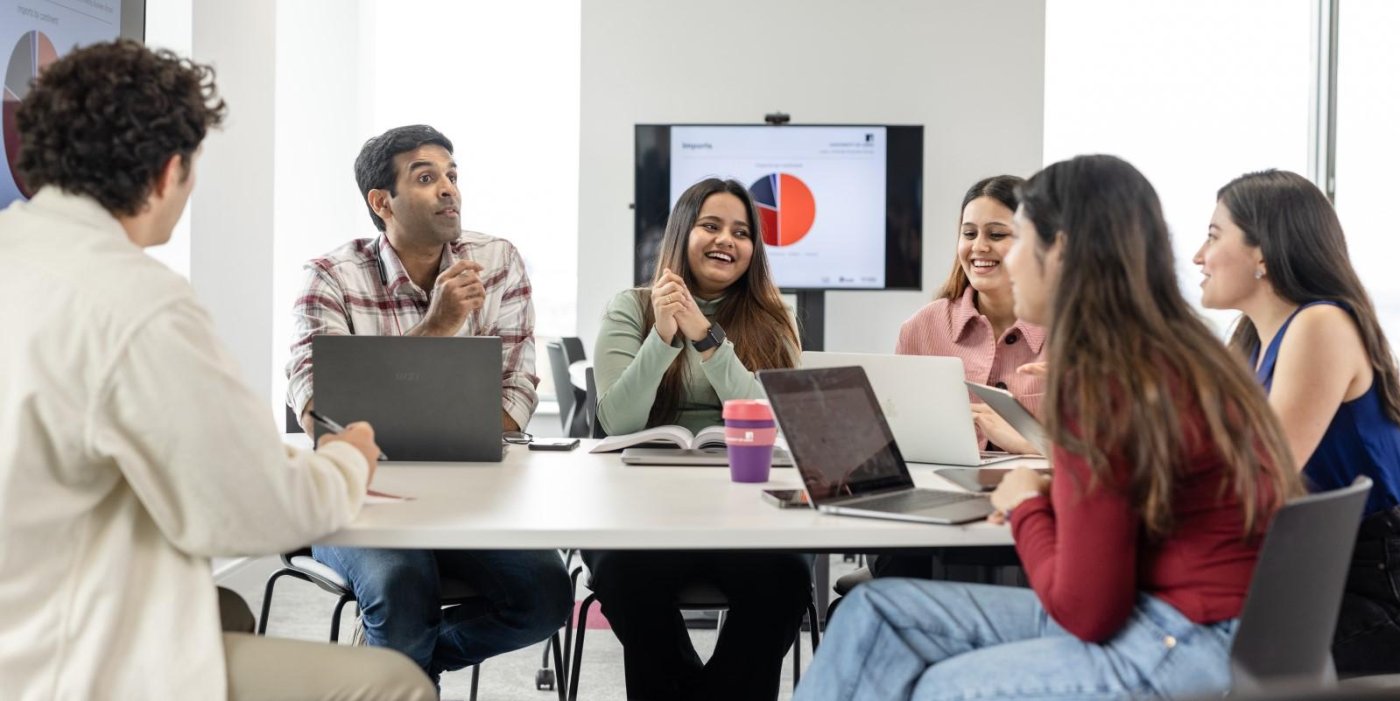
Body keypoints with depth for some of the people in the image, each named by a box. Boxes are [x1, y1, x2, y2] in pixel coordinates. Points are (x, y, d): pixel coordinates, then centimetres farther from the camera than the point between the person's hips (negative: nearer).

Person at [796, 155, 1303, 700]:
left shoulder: (1105, 386, -21)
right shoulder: (1169, 358, 6)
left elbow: (1084, 609, -16)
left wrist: (1026, 506, -1)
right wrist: (1046, 500, 3)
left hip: (1194, 649, -9)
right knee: (877, 612, 5)